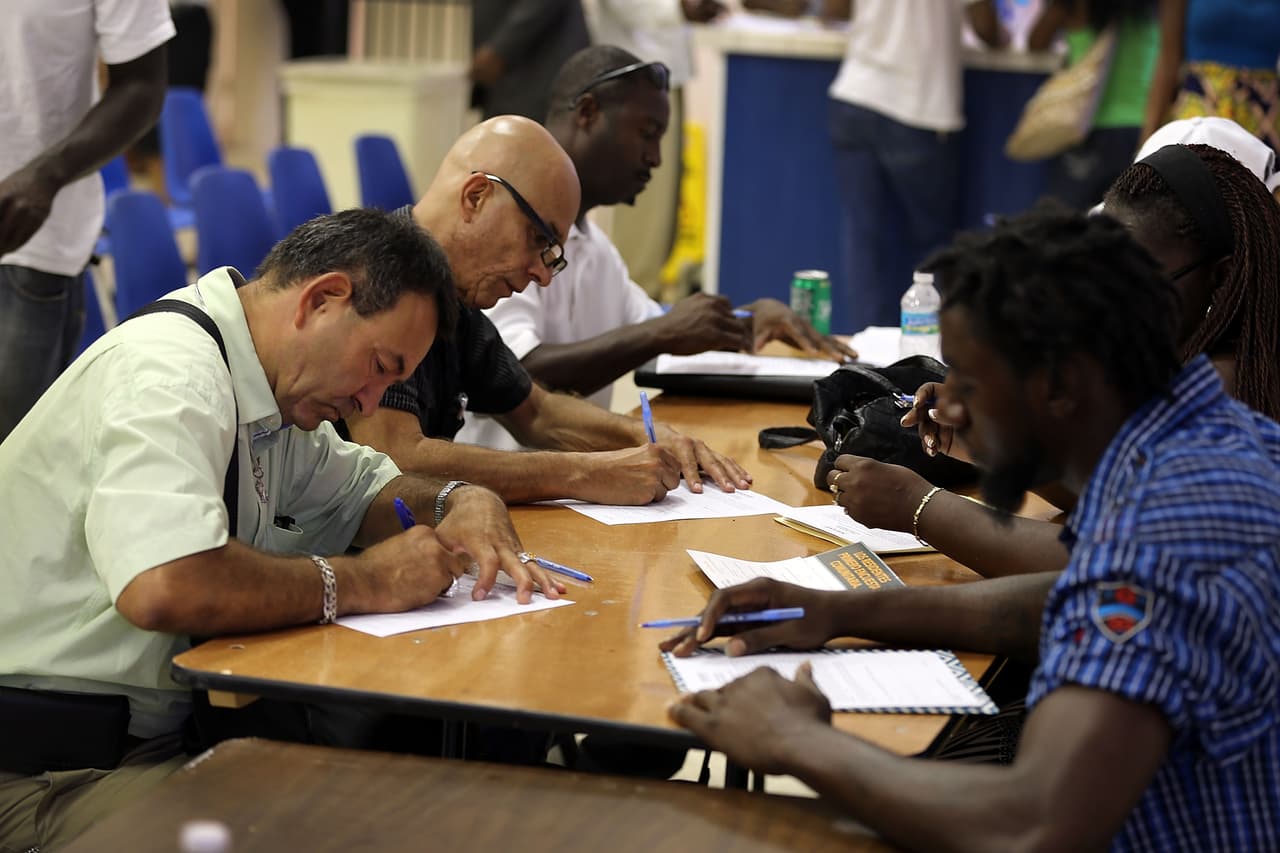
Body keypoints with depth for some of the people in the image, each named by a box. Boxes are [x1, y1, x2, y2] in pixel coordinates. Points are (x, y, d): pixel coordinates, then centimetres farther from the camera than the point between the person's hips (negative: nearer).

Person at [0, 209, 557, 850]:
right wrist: (360, 582, -22)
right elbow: (162, 587, -35)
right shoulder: (171, 372, -19)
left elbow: (362, 486, 27)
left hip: (162, 734, 9)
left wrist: (461, 502, 4)